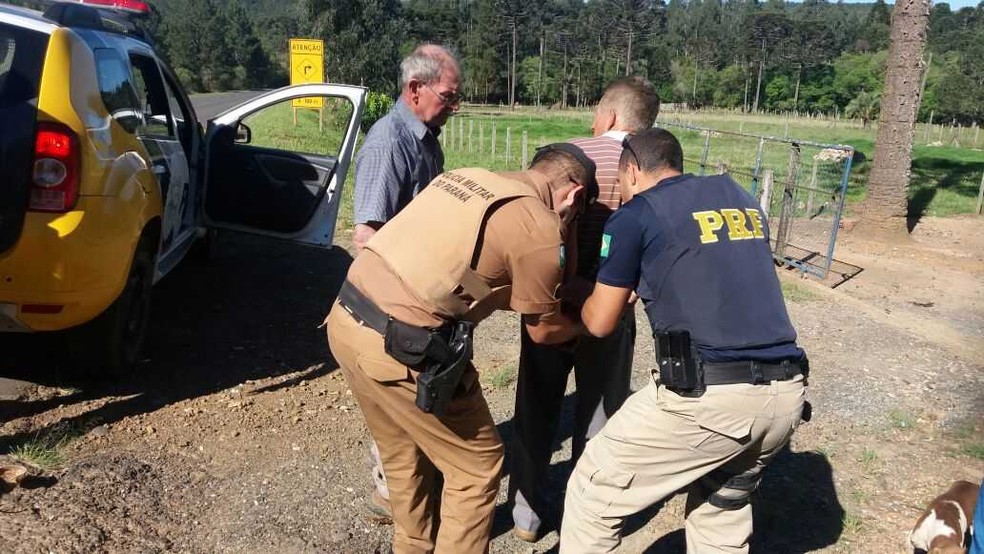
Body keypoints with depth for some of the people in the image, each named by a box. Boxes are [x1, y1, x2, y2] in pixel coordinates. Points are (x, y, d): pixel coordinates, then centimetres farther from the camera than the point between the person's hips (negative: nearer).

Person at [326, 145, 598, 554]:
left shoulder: (466, 178, 15)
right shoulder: (539, 228, -7)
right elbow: (543, 329, 6)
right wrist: (587, 323, 25)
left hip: (345, 320, 9)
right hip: (398, 347, -9)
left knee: (404, 455, 28)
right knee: (476, 469, 12)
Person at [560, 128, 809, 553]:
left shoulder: (636, 215, 4)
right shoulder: (741, 198, 21)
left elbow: (599, 323, 9)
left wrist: (580, 300, 31)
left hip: (709, 394, -7)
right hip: (786, 394, 7)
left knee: (594, 493, 11)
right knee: (723, 505, 30)